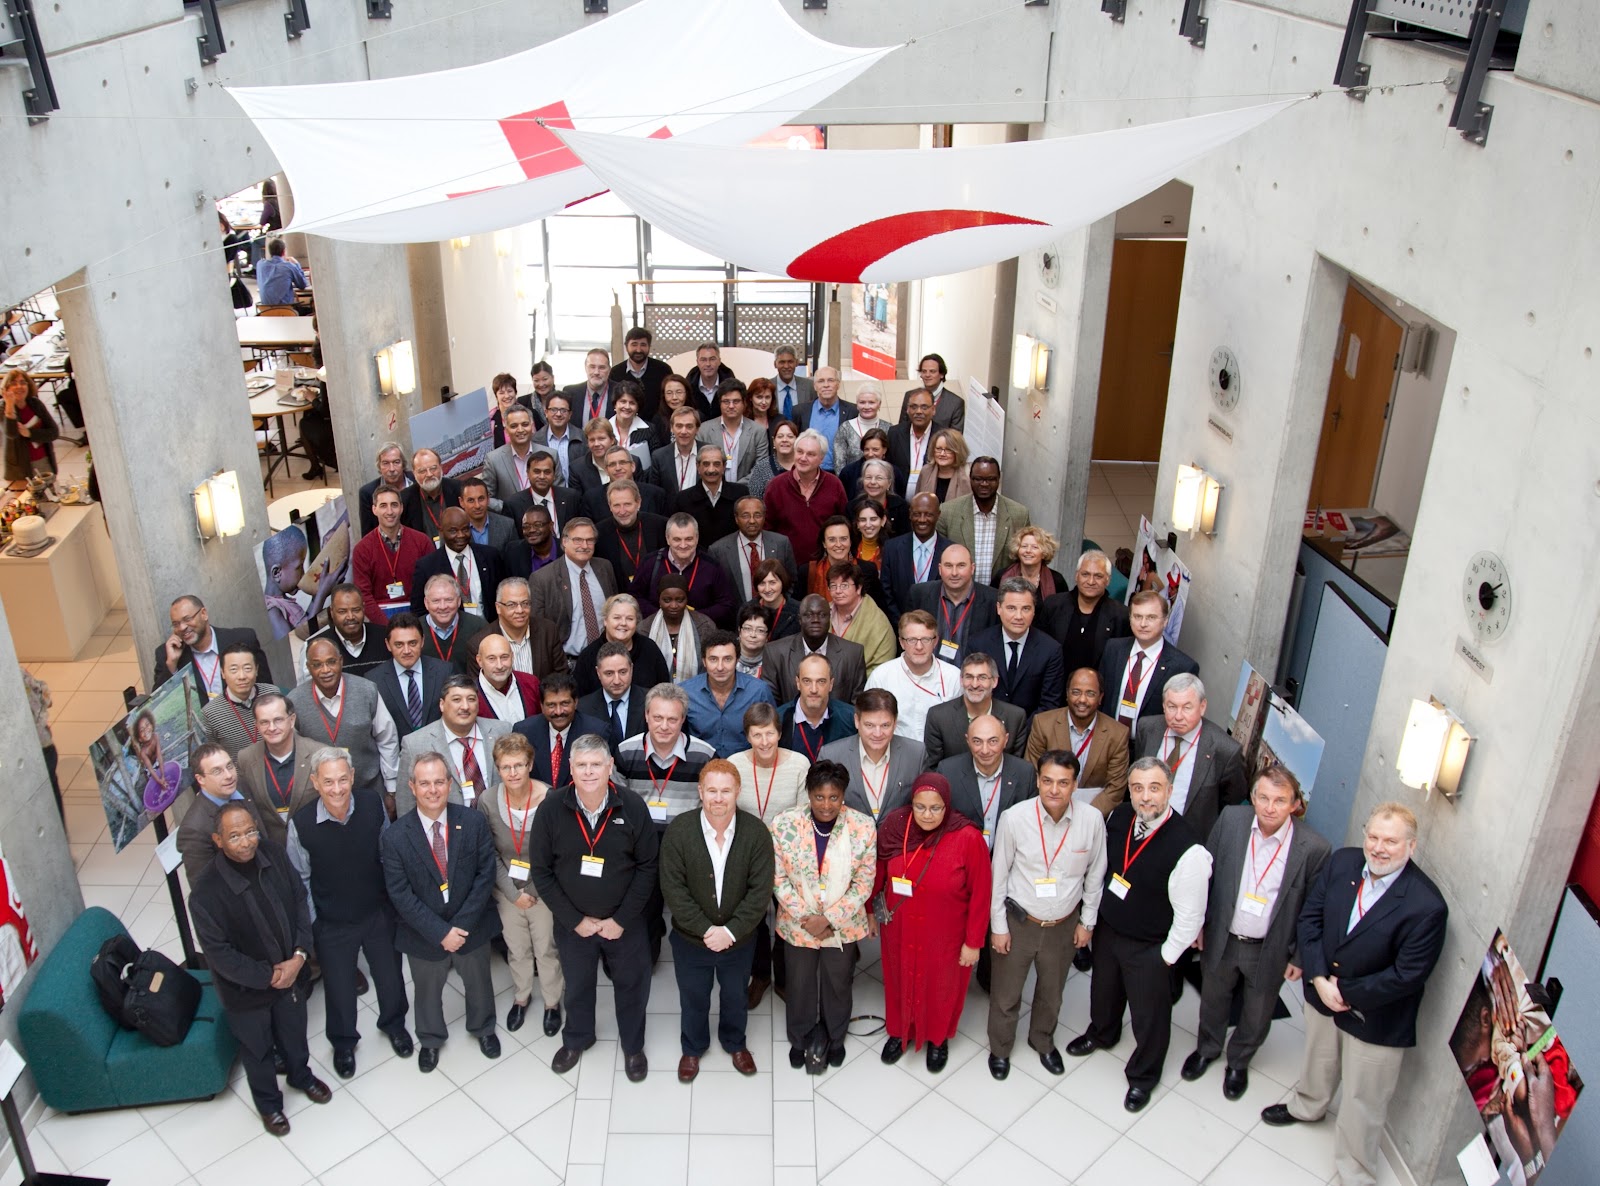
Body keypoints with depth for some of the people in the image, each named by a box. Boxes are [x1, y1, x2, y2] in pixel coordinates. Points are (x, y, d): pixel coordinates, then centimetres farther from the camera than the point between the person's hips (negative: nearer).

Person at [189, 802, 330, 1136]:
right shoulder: (206, 893, -31)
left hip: (291, 972, 4)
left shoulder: (273, 855, -17)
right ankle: (268, 1102, 49)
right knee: (258, 1050, 22)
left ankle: (300, 1075, 58)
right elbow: (220, 955, -24)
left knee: (294, 1033, 28)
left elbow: (300, 901, -6)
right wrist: (268, 976, -19)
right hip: (246, 990, -4)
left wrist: (299, 956, -15)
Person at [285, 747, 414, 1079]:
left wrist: (395, 900, 4)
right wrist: (311, 924, -5)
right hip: (332, 924, -2)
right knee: (339, 986, 19)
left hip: (378, 912, 2)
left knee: (390, 974, 22)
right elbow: (300, 879, -10)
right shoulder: (300, 822, -25)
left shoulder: (373, 806, -20)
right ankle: (343, 1042, 49)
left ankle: (393, 1023, 54)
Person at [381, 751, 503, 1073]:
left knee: (478, 984, 25)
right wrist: (440, 932, -21)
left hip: (471, 927, 1)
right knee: (427, 991, 23)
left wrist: (462, 924, -19)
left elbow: (485, 875, -14)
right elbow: (401, 895, -17)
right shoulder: (394, 838, -19)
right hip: (424, 935, -1)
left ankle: (483, 1029, 55)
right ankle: (430, 1039, 53)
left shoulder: (474, 822, -17)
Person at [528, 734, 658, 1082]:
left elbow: (647, 866, -10)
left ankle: (633, 1045, 42)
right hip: (572, 923, 1)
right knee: (577, 985, 22)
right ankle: (577, 1039, 49)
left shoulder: (632, 806, -17)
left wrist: (621, 919, -12)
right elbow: (541, 871, -8)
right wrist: (575, 920, -10)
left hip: (625, 922, -1)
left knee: (632, 985, 16)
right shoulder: (551, 808, -16)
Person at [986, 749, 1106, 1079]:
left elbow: (1095, 874, -3)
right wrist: (998, 926, -5)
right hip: (1018, 921, -2)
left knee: (1051, 991, 24)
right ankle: (999, 1048, 44)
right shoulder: (1014, 818, -23)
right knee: (1005, 993, 16)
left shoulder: (1092, 820, -19)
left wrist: (1087, 922, 4)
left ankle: (1043, 1041, 53)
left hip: (1064, 925, 2)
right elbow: (999, 875, -10)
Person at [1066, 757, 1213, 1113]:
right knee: (1104, 989, 31)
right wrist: (1093, 916, 9)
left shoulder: (1188, 850, -33)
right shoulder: (1120, 817, -15)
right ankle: (1102, 1034, 64)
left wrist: (1166, 956, -12)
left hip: (1149, 949, -5)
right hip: (1107, 929, 5)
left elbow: (1189, 915, -22)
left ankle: (1143, 1076, 47)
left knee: (1149, 1015, 17)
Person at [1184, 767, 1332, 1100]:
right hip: (1221, 939, 2)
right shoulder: (1231, 819, -17)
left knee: (1256, 1015, 23)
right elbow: (1206, 872, -3)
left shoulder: (1313, 848, -23)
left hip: (1269, 951, -2)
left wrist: (1300, 957, -4)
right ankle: (1207, 1048, 55)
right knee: (1213, 1002, 26)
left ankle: (1239, 1062, 52)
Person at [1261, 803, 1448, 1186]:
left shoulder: (1426, 906, -28)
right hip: (1321, 992, 5)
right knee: (1318, 1059, 32)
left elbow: (1407, 976, -24)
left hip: (1375, 1018, -5)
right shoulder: (1341, 862, -13)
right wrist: (1319, 979, -16)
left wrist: (1347, 993, -17)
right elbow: (1309, 917, -6)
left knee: (1363, 1100, 12)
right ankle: (1307, 1106, 62)